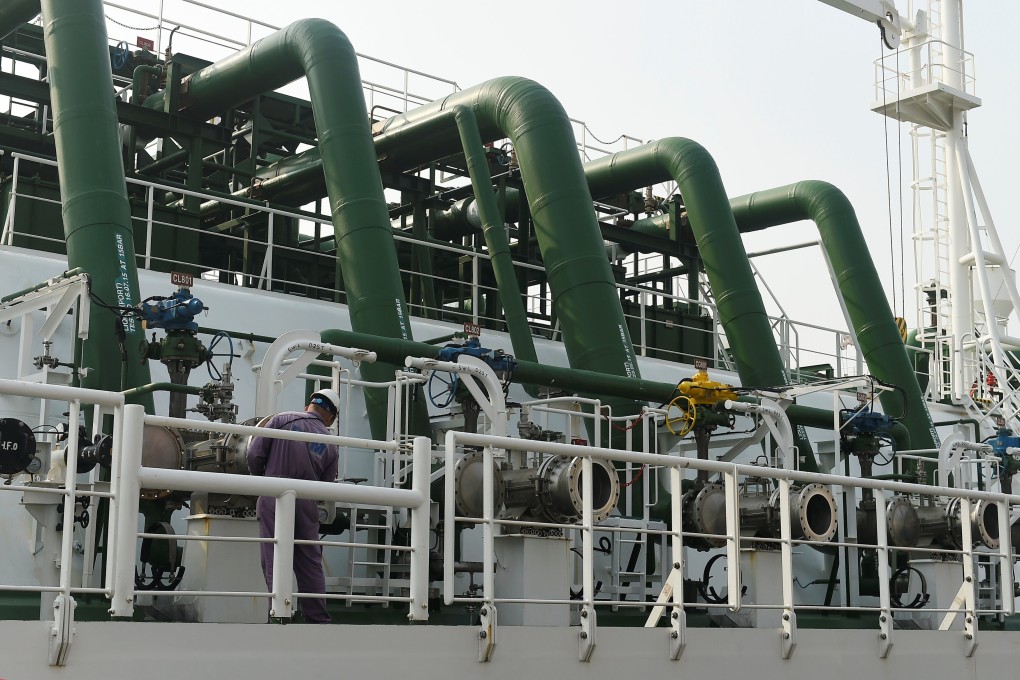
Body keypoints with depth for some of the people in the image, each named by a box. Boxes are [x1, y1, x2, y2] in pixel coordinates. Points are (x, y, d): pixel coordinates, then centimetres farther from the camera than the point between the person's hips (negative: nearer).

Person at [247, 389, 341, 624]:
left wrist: (261, 479, 15)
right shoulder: (330, 444, 9)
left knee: (275, 562, -1)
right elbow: (327, 485, 10)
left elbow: (255, 454, -2)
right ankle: (318, 618, 15)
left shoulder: (282, 420, 1)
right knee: (311, 565, 11)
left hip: (273, 500, -3)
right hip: (307, 505, 3)